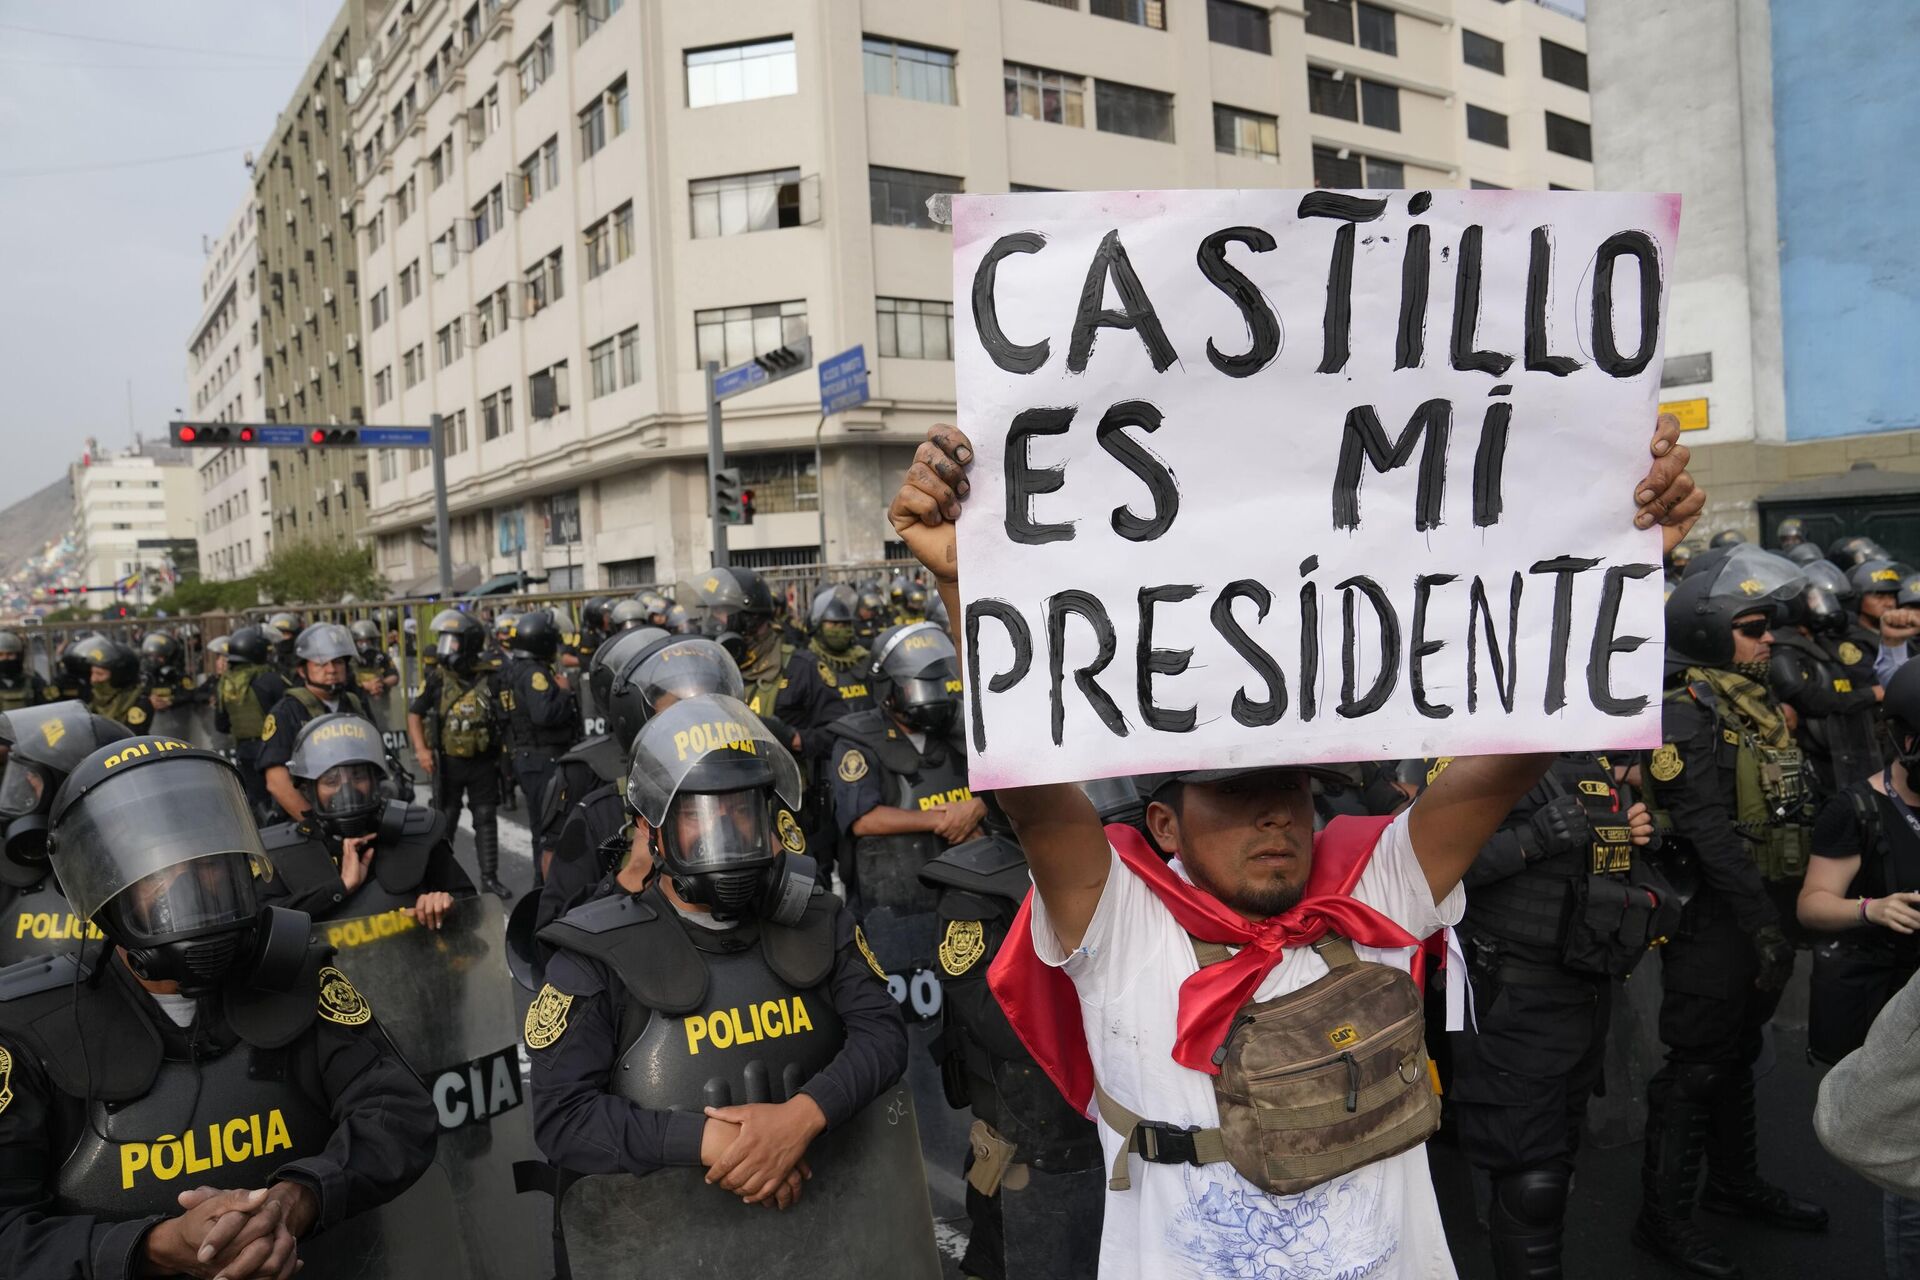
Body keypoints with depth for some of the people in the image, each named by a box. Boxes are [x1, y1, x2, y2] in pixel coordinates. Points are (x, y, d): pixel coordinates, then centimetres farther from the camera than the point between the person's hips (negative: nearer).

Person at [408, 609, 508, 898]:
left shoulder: (489, 678, -4)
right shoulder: (437, 678, -4)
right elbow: (414, 713, -1)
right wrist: (421, 749, -13)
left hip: (483, 762, 0)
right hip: (448, 762, 0)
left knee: (486, 819, 5)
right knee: (444, 821, 9)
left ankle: (489, 876, 12)